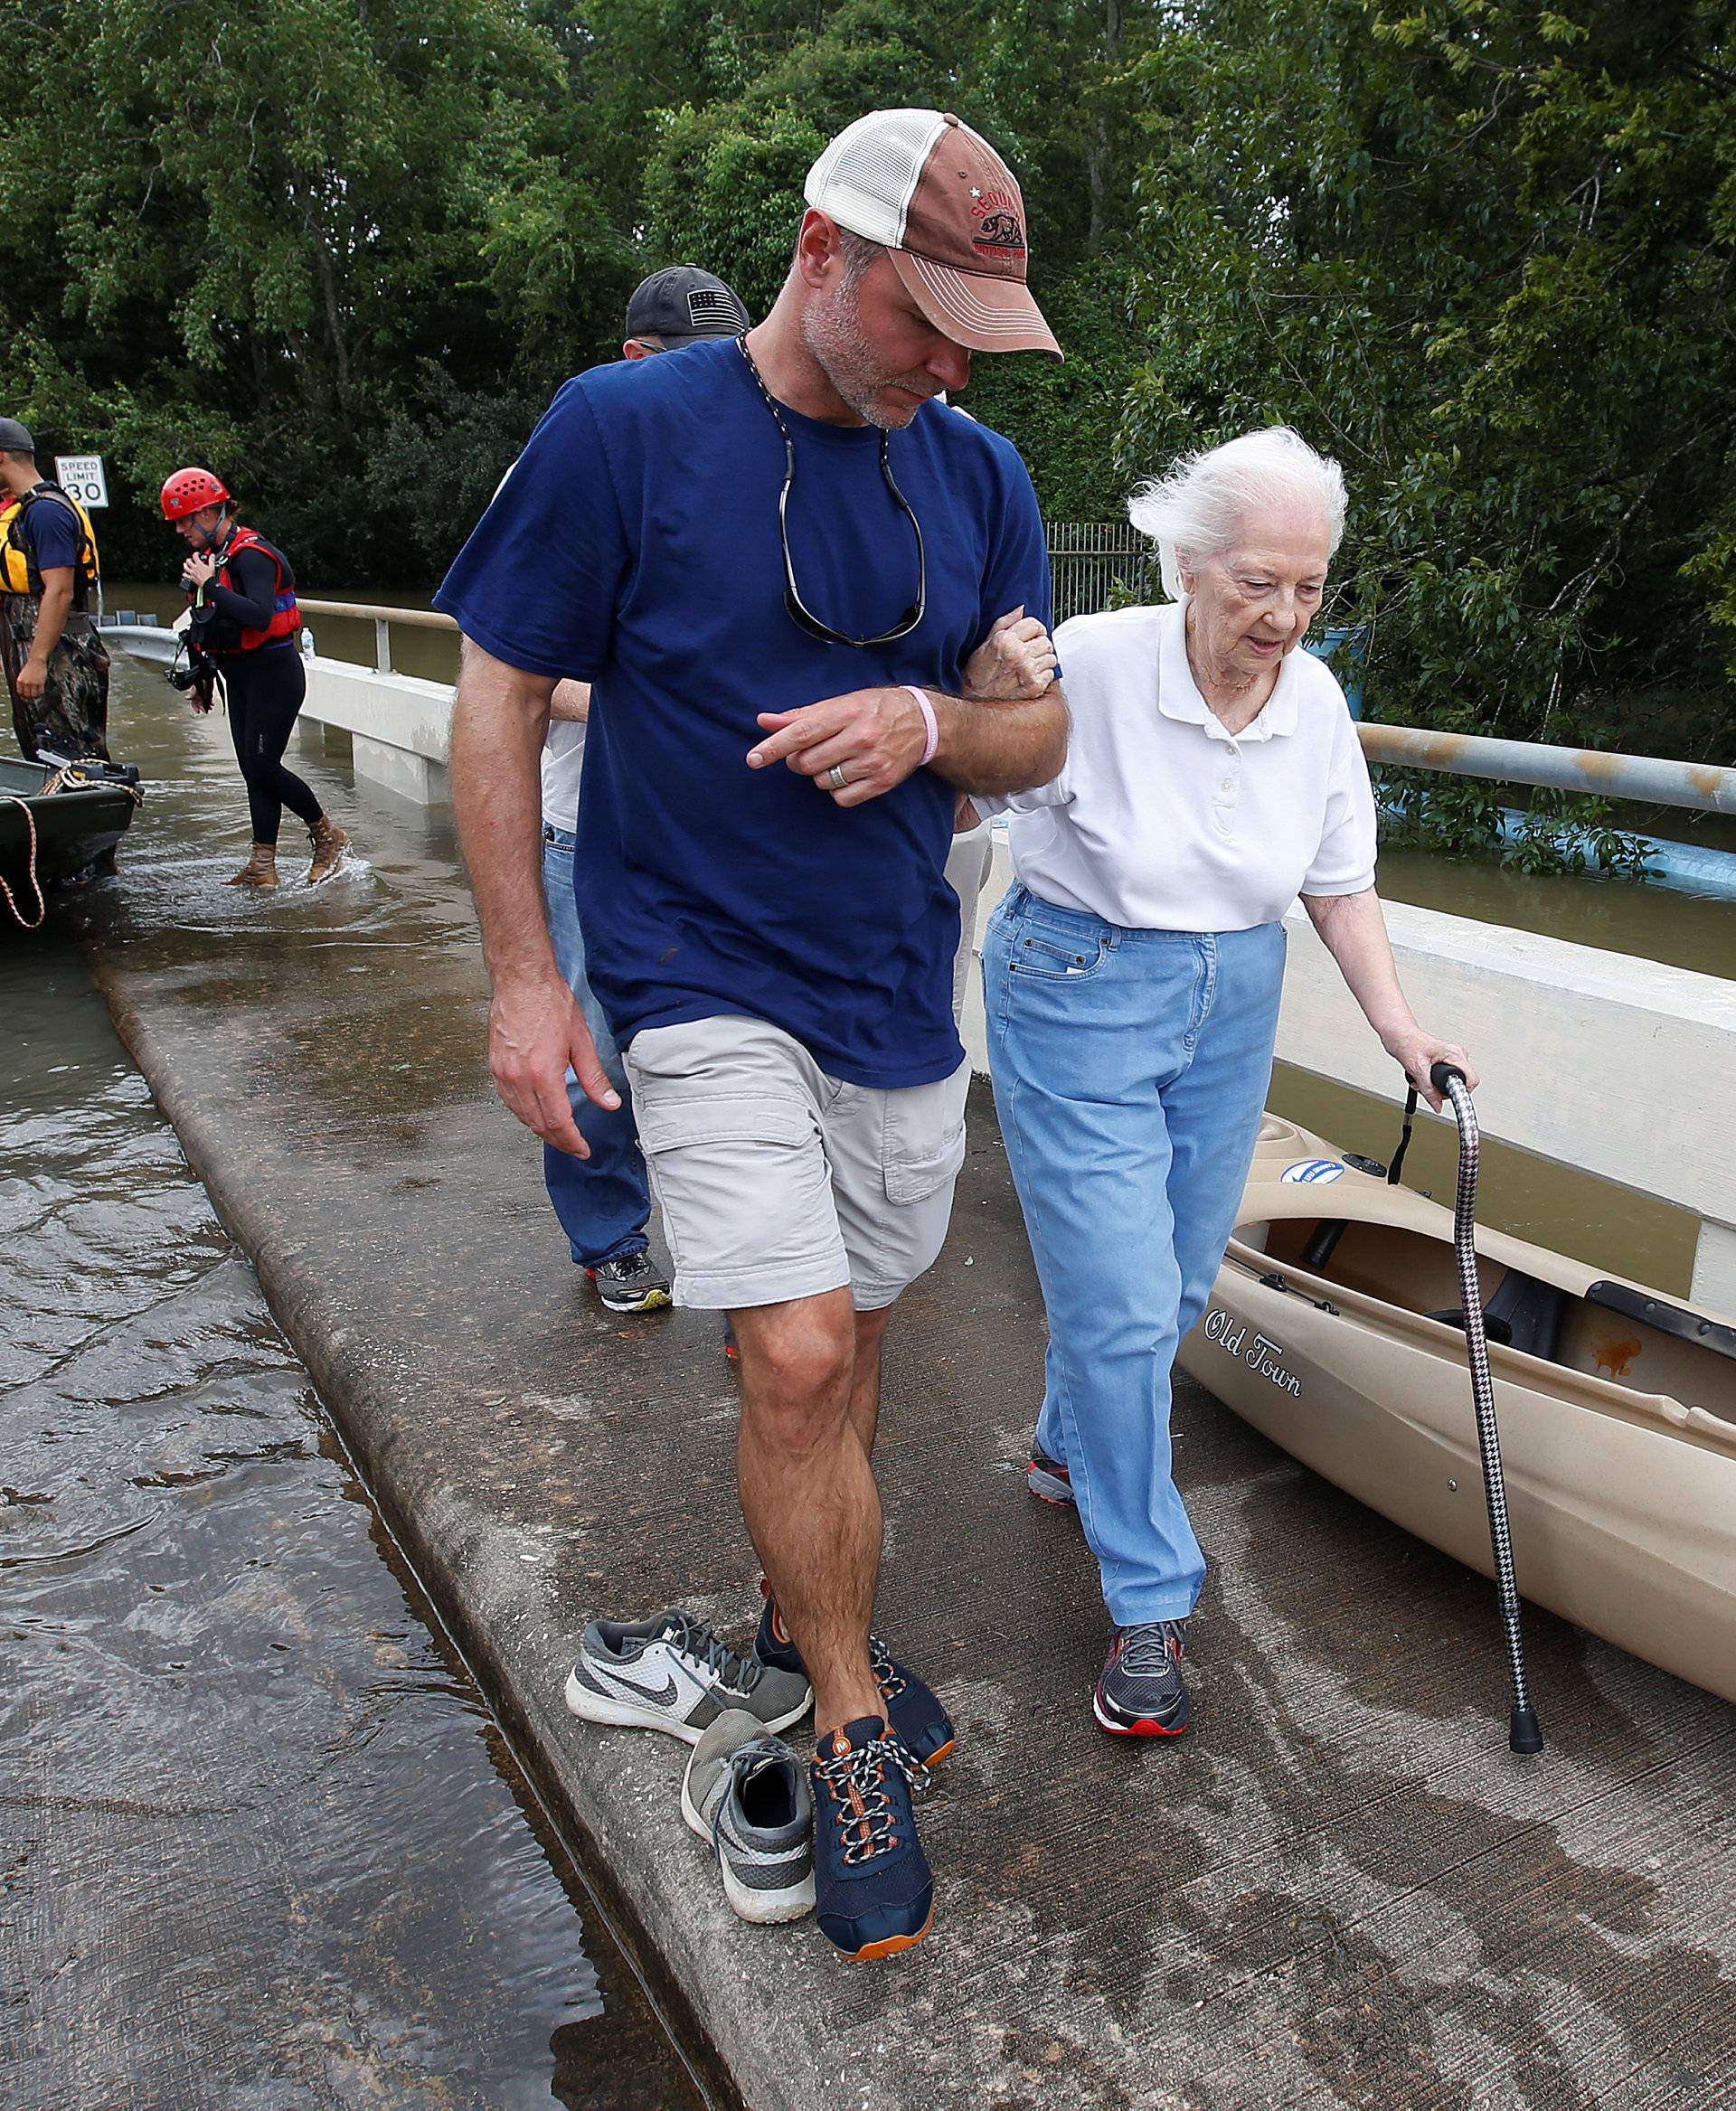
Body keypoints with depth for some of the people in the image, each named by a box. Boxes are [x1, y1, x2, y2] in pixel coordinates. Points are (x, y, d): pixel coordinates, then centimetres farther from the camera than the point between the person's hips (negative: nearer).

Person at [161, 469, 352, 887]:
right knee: (253, 770, 6)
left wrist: (211, 586, -26)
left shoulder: (252, 555, -17)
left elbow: (259, 616, -31)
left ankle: (328, 834, 11)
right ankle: (262, 868, 8)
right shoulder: (212, 555, 12)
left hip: (274, 674, -9)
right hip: (240, 676, 9)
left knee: (263, 767, -10)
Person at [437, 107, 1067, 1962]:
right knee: (798, 1355, -13)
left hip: (899, 986, 5)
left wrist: (928, 722, -16)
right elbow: (497, 696, -5)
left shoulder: (977, 476, 4)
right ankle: (852, 1726, 11)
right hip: (706, 981, -5)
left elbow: (1038, 733, 7)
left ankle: (803, 1613, 41)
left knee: (848, 1337, 16)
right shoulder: (622, 429, -9)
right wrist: (521, 972, -10)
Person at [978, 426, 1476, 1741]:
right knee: (1122, 1302, -6)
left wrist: (1399, 1025, -1)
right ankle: (1152, 1604, 11)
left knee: (1177, 1282, 16)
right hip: (1080, 999, -5)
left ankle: (1070, 1448, 46)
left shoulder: (1316, 702, -1)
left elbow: (1340, 880, 7)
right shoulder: (1093, 665, -18)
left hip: (1232, 1013, 6)